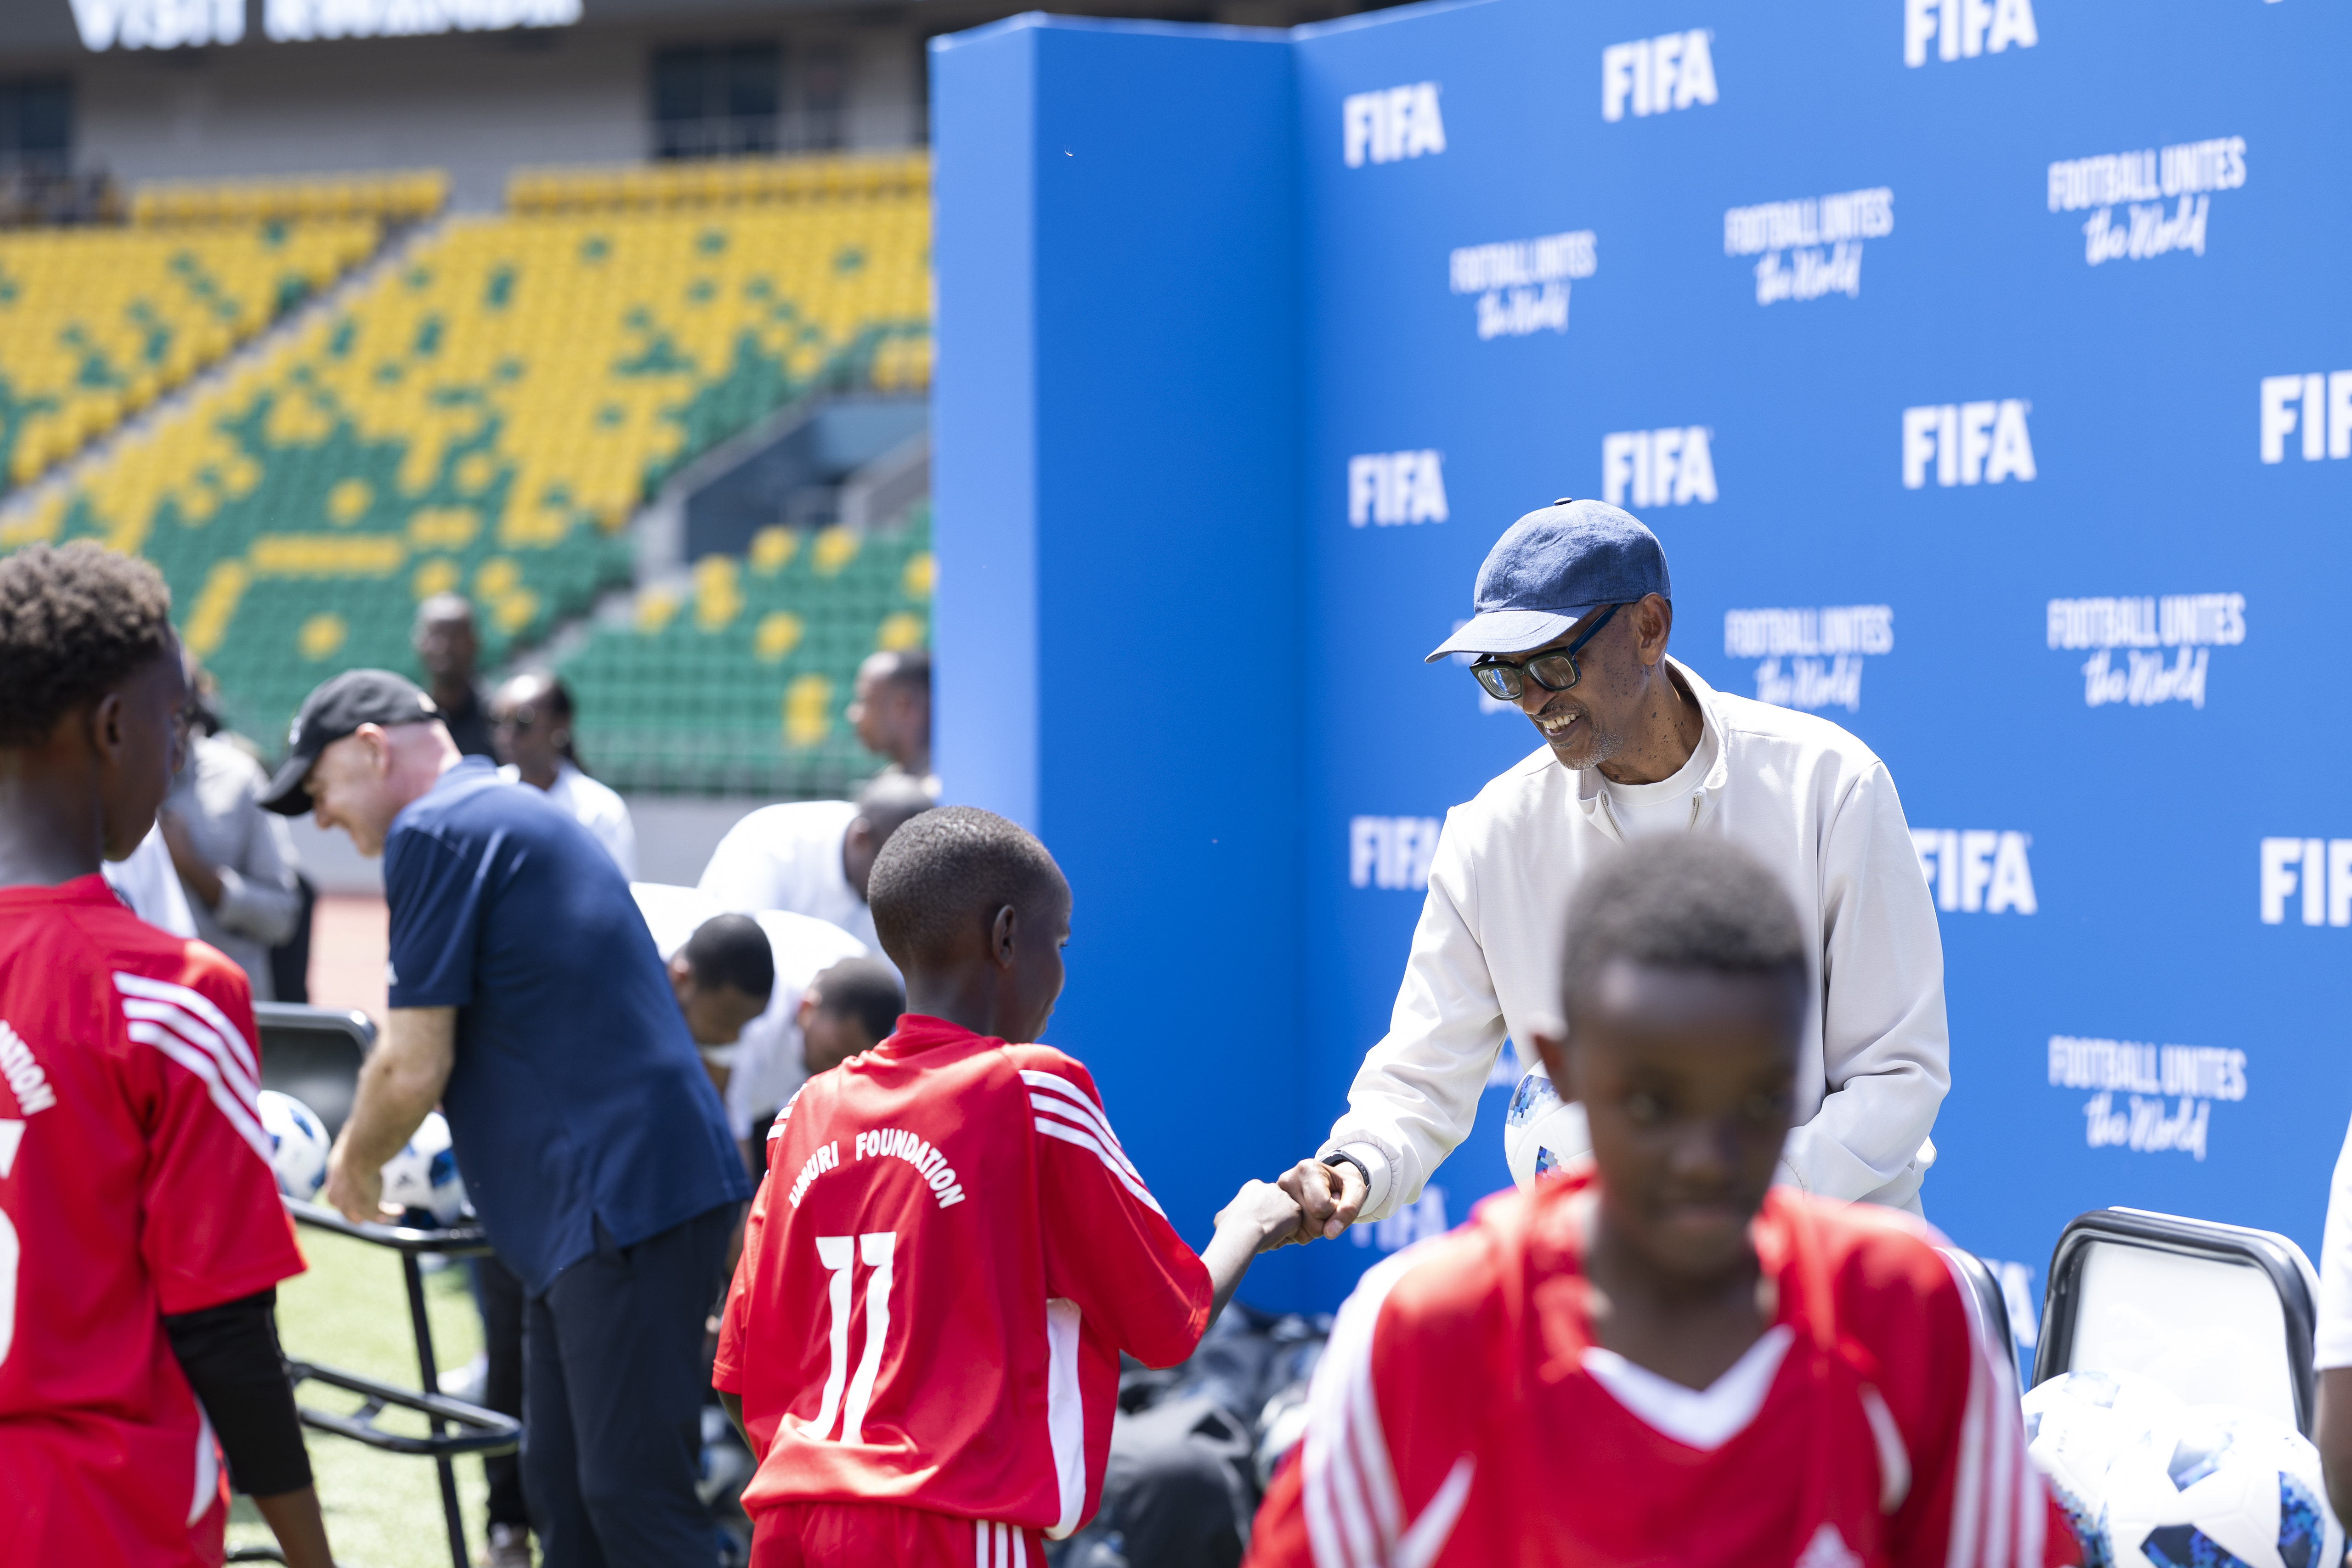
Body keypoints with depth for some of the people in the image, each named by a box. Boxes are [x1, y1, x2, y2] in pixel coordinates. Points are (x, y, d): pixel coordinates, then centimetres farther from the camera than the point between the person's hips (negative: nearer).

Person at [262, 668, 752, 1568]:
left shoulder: (433, 833, -7)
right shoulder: (519, 815, 24)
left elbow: (416, 1066, -10)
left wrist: (355, 1164, 8)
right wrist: (375, 1148, 31)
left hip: (625, 1198, -10)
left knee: (633, 1495, -11)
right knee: (563, 1489, 13)